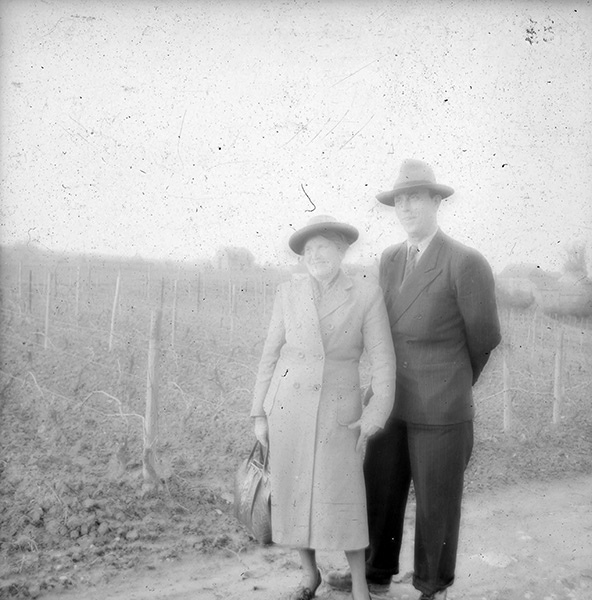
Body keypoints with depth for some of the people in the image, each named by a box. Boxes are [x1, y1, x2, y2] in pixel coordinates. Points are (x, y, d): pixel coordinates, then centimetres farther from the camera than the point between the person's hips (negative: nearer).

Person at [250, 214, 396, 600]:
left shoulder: (367, 294, -5)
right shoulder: (290, 292, 1)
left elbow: (384, 361, -6)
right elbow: (272, 354, 4)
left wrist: (376, 419, -15)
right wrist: (260, 415, 2)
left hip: (337, 409, -2)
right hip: (288, 404, 2)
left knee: (343, 501, -2)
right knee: (293, 494, 9)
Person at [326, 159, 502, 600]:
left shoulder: (467, 263, -16)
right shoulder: (390, 260, 5)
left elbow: (484, 338, -4)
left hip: (441, 407, -6)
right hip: (391, 399, 6)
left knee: (436, 500, 10)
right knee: (380, 488, 16)